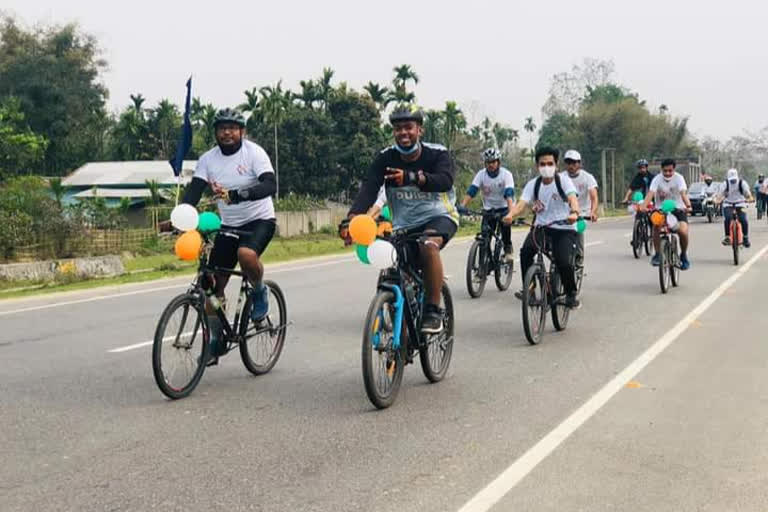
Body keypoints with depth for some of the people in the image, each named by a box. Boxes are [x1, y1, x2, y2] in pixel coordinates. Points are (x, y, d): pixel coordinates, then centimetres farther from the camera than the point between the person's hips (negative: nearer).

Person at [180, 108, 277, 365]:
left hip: (259, 220, -5)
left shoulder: (254, 152, -13)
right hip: (229, 225, 5)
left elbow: (270, 185, -28)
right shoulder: (208, 159, -1)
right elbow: (193, 191, -8)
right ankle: (213, 343, 14)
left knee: (246, 254, -37)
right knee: (213, 283, 1)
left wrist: (235, 195, -42)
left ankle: (260, 292, -4)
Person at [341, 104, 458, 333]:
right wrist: (350, 219, -40)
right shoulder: (386, 159, -7)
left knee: (428, 245, -36)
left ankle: (433, 311, -25)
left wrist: (411, 178, -53)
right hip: (404, 225, 4)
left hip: (439, 216, -4)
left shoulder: (437, 154, -13)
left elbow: (445, 180, -34)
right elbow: (368, 189, -21)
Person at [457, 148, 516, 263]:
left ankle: (508, 250, -8)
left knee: (505, 223, -27)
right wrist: (462, 206, -37)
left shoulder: (506, 174, -16)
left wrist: (511, 211, -45)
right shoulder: (481, 174, -10)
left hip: (504, 207, -2)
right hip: (488, 209, 2)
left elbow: (509, 194, -29)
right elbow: (471, 191, -20)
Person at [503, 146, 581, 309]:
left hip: (564, 229, -3)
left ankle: (571, 295, 4)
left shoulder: (563, 180, -8)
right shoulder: (533, 184, 0)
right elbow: (522, 203, -14)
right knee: (525, 251, -24)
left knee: (564, 262, -23)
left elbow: (573, 198, -26)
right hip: (541, 227, 3)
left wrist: (574, 213, -49)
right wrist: (510, 214, -37)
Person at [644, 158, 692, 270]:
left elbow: (683, 193, -21)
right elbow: (650, 193, -21)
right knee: (656, 227, -29)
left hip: (678, 209, -1)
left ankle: (683, 255, 5)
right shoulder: (657, 179, -6)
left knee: (683, 231, -23)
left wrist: (688, 205, -41)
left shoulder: (679, 178, -7)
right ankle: (657, 254, -13)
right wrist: (644, 206, -39)